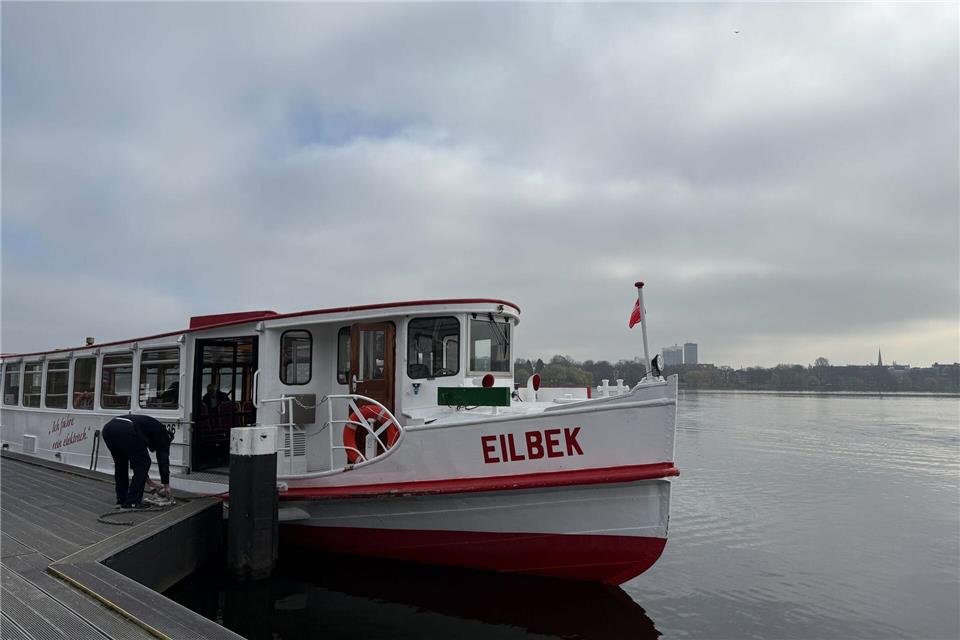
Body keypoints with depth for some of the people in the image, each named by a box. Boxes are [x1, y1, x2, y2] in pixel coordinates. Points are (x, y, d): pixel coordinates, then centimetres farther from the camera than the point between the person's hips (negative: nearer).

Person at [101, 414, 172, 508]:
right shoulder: (162, 432, 26)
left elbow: (136, 460, 45)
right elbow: (163, 459, 17)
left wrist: (148, 480, 50)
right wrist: (166, 484, 25)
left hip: (108, 428, 8)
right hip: (126, 431, -7)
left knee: (120, 464, 30)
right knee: (143, 463, 12)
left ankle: (121, 499, 30)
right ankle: (132, 501, 12)